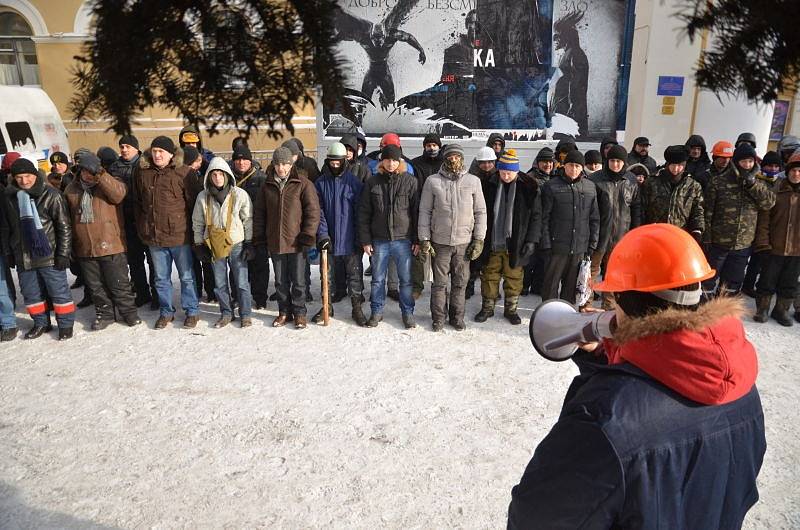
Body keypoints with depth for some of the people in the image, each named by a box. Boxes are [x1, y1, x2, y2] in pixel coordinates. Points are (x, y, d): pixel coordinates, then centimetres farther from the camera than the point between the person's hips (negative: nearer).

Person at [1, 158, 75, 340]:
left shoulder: (51, 195, -9)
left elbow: (64, 227, -8)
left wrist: (63, 253, -11)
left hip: (48, 254, -5)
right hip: (22, 256, 5)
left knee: (58, 291, 2)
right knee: (30, 293, 14)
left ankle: (66, 324, 16)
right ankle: (41, 323, 31)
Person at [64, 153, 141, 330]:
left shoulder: (108, 184, -4)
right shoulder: (71, 189, 9)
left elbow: (119, 193, -28)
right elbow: (67, 217, 18)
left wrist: (101, 176, -32)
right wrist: (71, 244, 17)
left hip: (111, 246, -4)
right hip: (85, 248, 5)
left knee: (119, 284, 4)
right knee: (95, 286, 13)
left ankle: (129, 311, 19)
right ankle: (105, 313, 27)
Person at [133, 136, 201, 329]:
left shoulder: (183, 172, -7)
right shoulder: (142, 172, 6)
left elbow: (192, 202, -5)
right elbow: (137, 203, 15)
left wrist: (191, 230, -4)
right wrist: (141, 229, 11)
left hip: (179, 234, -4)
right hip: (153, 235, 4)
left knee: (186, 276, 7)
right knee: (161, 278, 15)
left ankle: (192, 311, 20)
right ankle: (166, 312, 28)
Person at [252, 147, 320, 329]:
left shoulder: (303, 184, -6)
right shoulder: (267, 186, 7)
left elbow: (313, 211, -8)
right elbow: (259, 213, 12)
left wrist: (307, 237, -13)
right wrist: (259, 238, 7)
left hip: (296, 242, -4)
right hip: (274, 242, 4)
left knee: (298, 281, 5)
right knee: (280, 281, 13)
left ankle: (299, 312, 19)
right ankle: (284, 312, 27)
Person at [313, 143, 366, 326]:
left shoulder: (354, 182, -2)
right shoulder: (320, 183, 3)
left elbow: (360, 212, -2)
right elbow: (318, 211, -1)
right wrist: (322, 235, -12)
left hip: (350, 240, -2)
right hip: (328, 239, 2)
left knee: (354, 275, 6)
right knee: (328, 275, 12)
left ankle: (357, 307, 17)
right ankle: (327, 306, 26)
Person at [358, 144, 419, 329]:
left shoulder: (410, 181, -1)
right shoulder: (372, 182, 2)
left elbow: (417, 211, 0)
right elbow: (364, 213, 4)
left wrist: (417, 239, -3)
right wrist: (365, 240, 0)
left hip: (403, 239, -1)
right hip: (379, 240, 1)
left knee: (406, 279, 7)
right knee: (378, 279, 11)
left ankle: (407, 312, 21)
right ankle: (376, 311, 25)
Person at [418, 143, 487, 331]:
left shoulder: (473, 181, 4)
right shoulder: (433, 181, 0)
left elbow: (480, 212, 6)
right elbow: (425, 212, 2)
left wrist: (479, 239, 0)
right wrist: (424, 239, -3)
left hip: (464, 242, 1)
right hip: (439, 242, -1)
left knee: (460, 283, 10)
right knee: (439, 283, 7)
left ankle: (457, 317, 24)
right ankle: (439, 318, 20)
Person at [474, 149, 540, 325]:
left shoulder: (528, 187, -5)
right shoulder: (488, 185, -2)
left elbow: (536, 216, -1)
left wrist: (532, 240, -6)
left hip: (516, 244, -1)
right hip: (491, 242, 1)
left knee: (514, 278, 10)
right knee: (489, 276, 11)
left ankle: (511, 309, 26)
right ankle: (487, 308, 26)